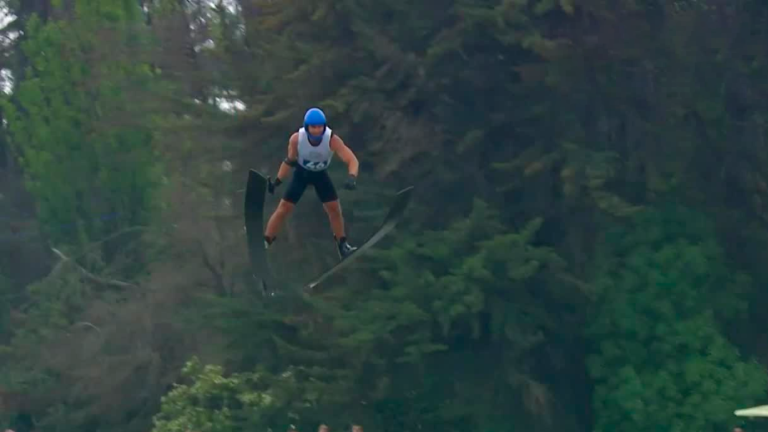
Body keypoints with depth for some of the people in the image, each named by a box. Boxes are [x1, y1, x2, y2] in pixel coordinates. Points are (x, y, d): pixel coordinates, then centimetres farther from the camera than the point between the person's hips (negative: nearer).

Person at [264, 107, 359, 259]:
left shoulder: (332, 140, -34)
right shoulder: (296, 139, -30)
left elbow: (352, 160, -35)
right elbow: (290, 161, -12)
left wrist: (352, 177, -54)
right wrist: (277, 181, -16)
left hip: (321, 174, 0)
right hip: (301, 173, 0)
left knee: (335, 208, -3)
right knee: (283, 208, -5)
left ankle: (342, 245, 15)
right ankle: (265, 242, 6)